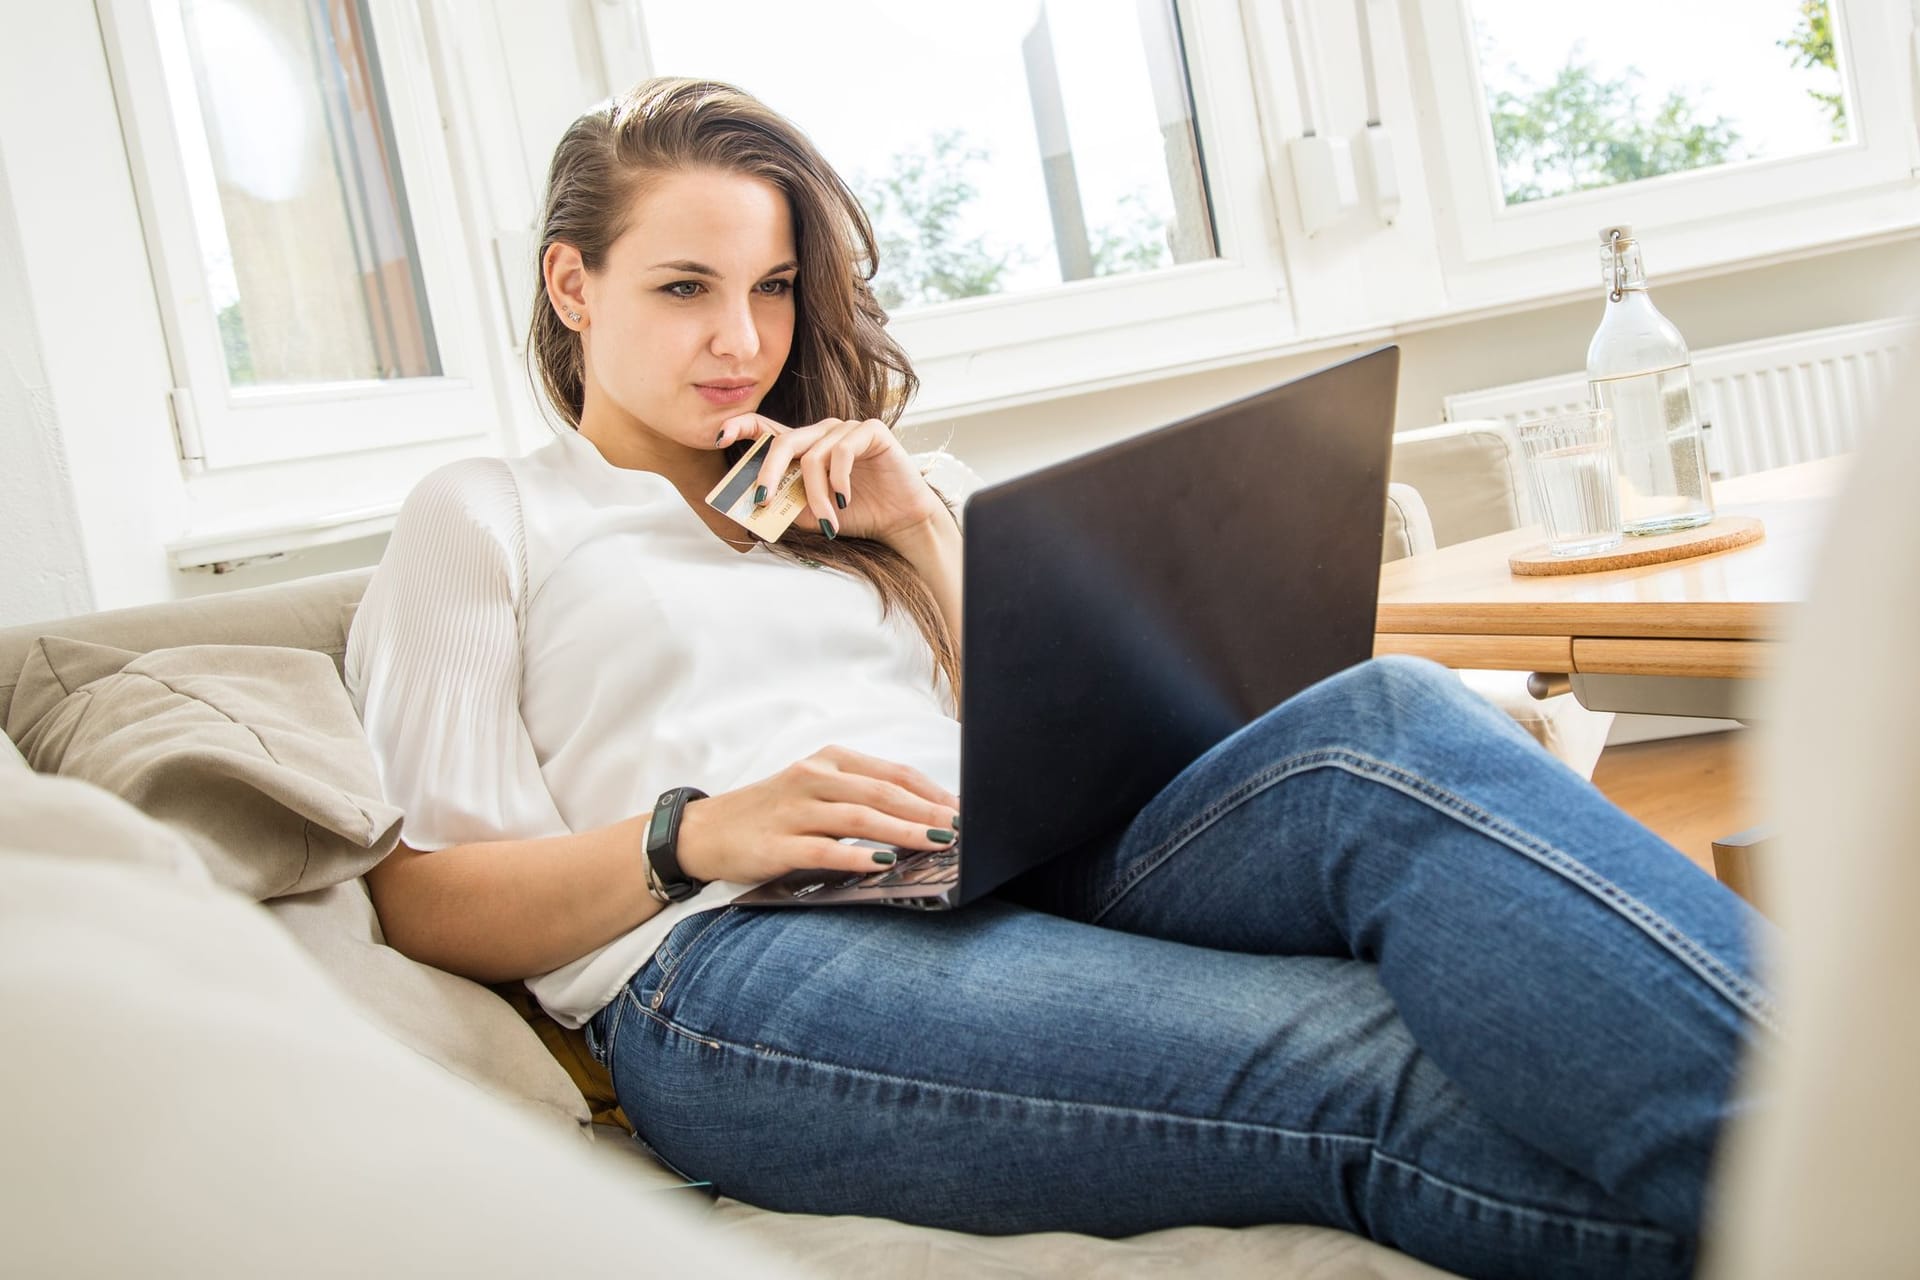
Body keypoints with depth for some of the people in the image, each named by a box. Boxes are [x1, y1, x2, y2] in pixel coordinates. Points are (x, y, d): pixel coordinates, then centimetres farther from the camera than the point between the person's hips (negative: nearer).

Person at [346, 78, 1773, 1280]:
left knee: (1386, 726, -28)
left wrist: (922, 529, 12)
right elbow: (427, 901, 5)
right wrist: (693, 836, -12)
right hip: (730, 966, -4)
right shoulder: (480, 514, 16)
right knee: (1375, 1075, -32)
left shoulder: (826, 492, 30)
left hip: (1002, 888, 5)